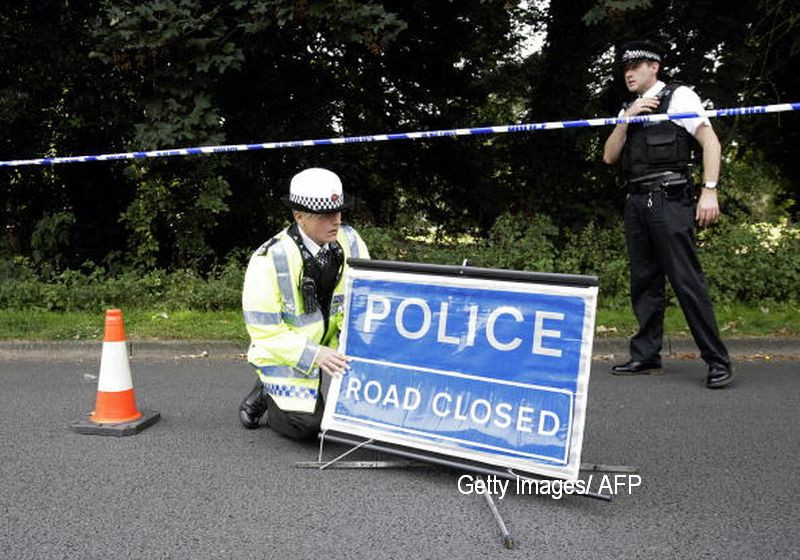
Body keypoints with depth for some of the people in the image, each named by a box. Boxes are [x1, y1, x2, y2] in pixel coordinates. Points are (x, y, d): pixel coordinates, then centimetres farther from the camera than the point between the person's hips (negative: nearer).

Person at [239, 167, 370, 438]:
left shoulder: (349, 241, -10)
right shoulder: (268, 261, -23)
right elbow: (265, 332, -20)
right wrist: (313, 355, -30)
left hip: (334, 341, 5)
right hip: (285, 350, -4)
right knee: (306, 425, -18)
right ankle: (265, 394, 14)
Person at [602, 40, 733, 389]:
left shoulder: (679, 97, 2)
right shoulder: (628, 110, 20)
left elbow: (710, 141, -7)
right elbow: (609, 156, 11)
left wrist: (709, 191, -17)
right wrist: (627, 118, -2)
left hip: (669, 200, -7)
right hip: (636, 203, 7)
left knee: (687, 280, -10)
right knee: (643, 281, 9)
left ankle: (718, 361, -4)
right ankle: (646, 356, 16)